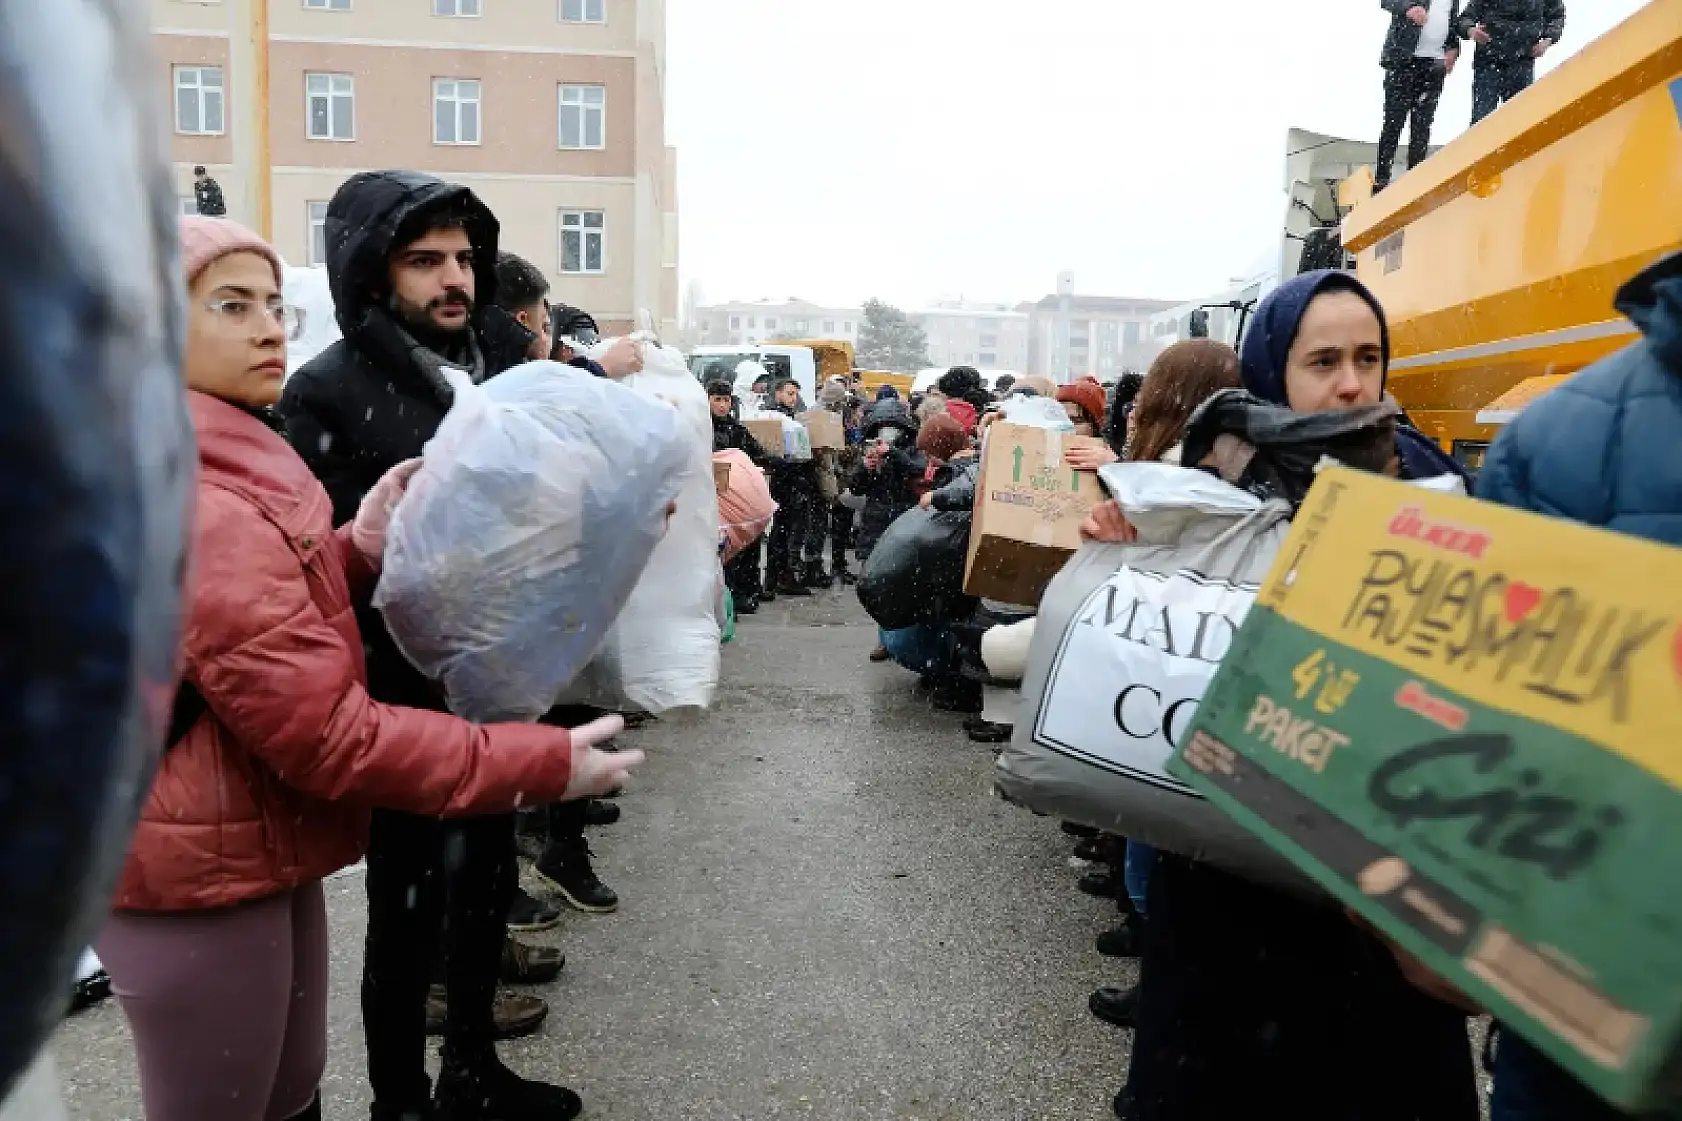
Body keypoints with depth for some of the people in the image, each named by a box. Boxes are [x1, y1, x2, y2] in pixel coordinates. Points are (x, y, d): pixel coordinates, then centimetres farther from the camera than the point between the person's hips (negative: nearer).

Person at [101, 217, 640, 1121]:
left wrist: (357, 549, -5)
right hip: (205, 876, -9)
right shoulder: (195, 509, -25)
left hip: (250, 851, 10)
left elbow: (272, 611, 14)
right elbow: (329, 732, -27)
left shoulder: (215, 473, 9)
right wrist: (541, 763, -22)